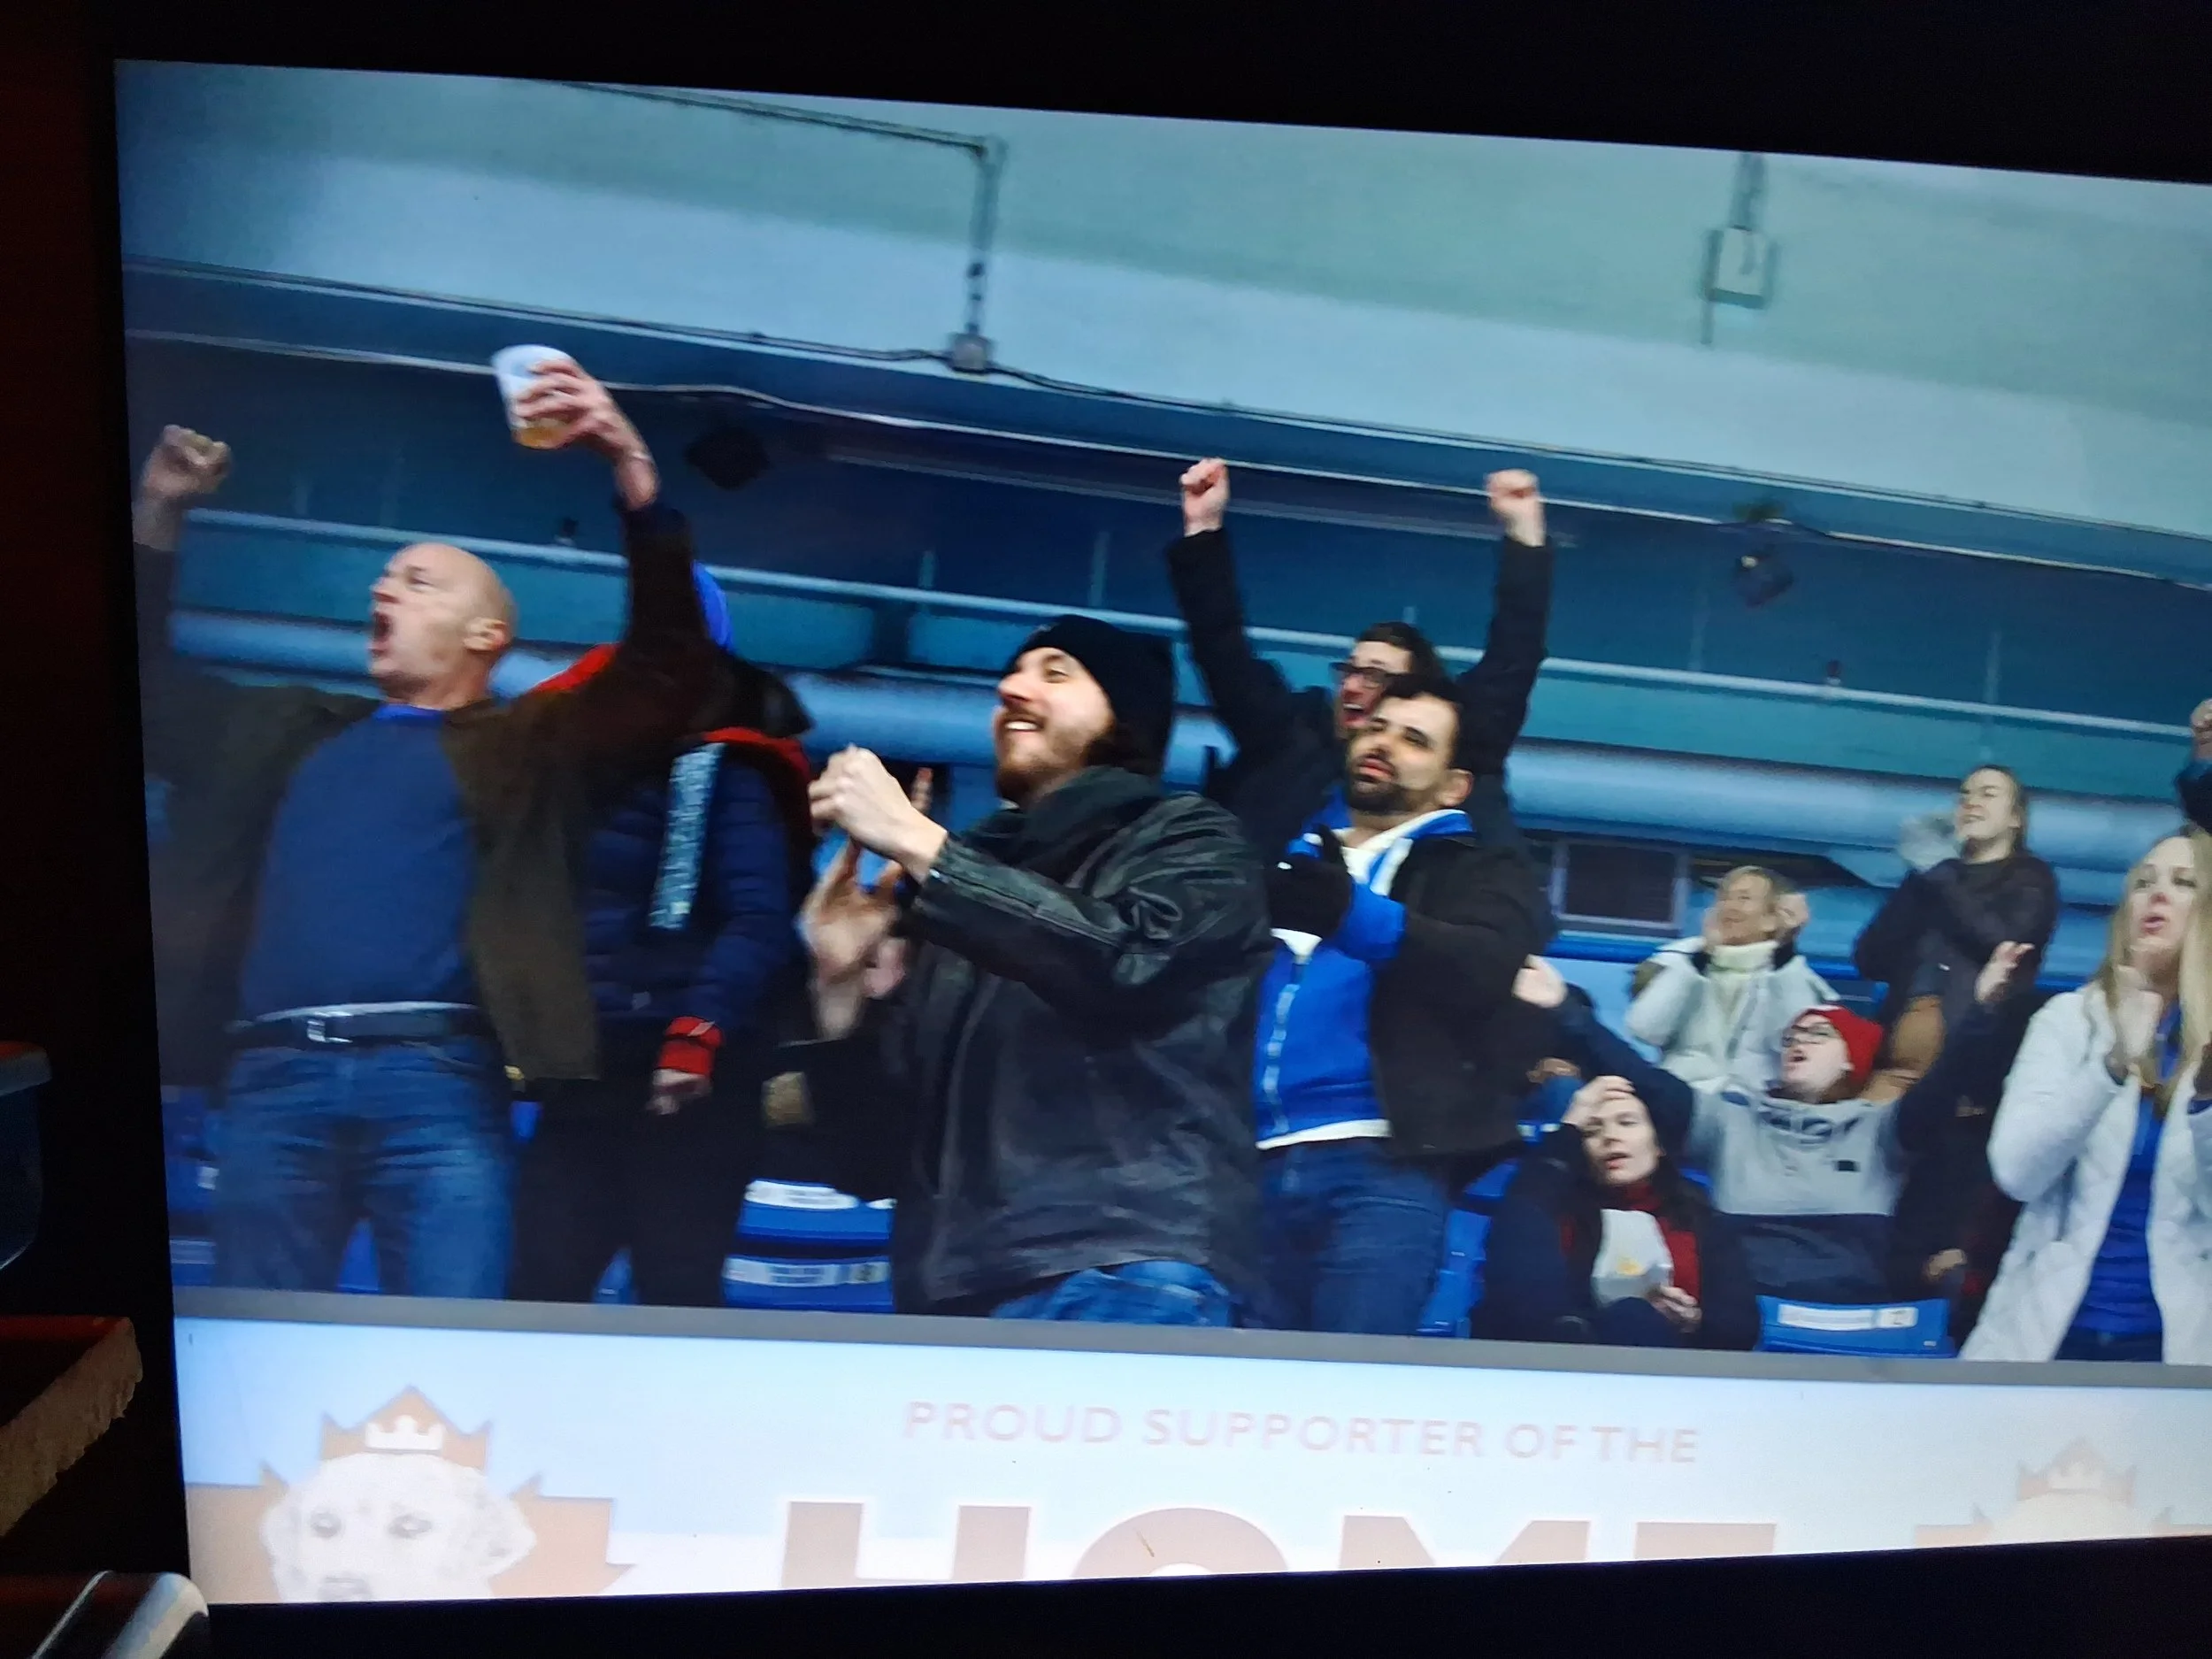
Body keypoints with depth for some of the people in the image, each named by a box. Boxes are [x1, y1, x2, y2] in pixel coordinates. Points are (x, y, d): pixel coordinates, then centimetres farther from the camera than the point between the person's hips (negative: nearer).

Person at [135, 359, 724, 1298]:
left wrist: (632, 468, -8)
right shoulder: (291, 732, 26)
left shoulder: (526, 744, 13)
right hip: (273, 1082, 4)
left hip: (437, 1081, -4)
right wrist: (158, 516, 25)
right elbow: (150, 688, 34)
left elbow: (670, 667, 2)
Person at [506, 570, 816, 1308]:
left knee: (676, 1295, -3)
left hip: (679, 1086, -7)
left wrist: (699, 1033, -26)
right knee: (535, 1290, 4)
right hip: (584, 1079, 7)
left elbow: (760, 923, -16)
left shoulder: (728, 771, -4)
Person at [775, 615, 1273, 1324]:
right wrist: (843, 990, 4)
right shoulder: (974, 900, 22)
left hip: (1122, 1278, -5)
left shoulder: (1185, 841, 10)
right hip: (950, 1296, 5)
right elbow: (881, 1155, 19)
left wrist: (916, 842, -11)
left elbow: (1126, 958, -16)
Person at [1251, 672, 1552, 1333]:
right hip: (1257, 1163, 4)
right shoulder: (1291, 855, 26)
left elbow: (1485, 967, -9)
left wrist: (1353, 915, -24)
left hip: (1382, 1165, -4)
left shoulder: (1480, 869, 13)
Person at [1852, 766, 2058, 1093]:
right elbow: (1869, 961, 10)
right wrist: (1921, 879, 3)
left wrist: (1943, 876, -1)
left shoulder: (2031, 877, 15)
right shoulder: (1931, 876, 22)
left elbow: (2005, 947, -6)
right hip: (1900, 1031, 3)